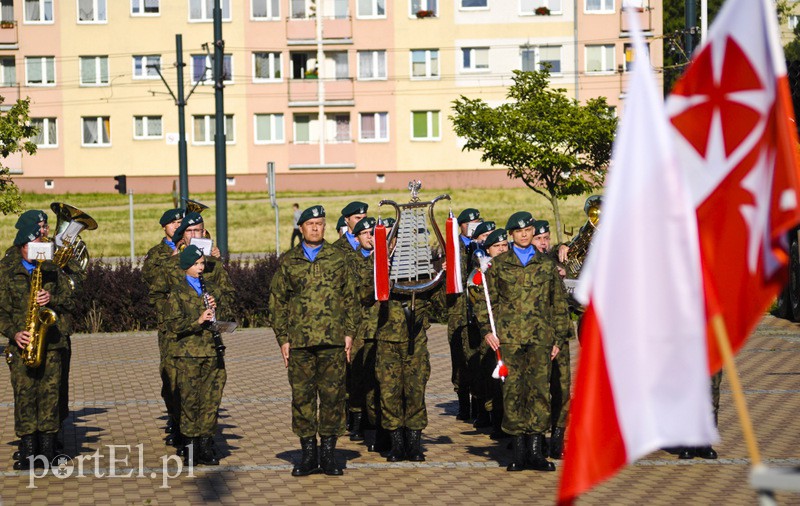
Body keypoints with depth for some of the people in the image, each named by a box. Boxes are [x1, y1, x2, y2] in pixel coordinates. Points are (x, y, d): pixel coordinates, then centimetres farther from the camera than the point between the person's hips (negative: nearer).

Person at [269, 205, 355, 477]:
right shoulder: (288, 262, 10)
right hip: (299, 342, 0)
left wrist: (349, 333, 2)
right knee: (302, 396, 1)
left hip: (333, 341, 0)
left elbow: (350, 297, 10)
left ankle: (328, 453, 9)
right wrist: (282, 339, 3)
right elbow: (277, 302, 10)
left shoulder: (338, 258, 10)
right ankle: (308, 453, 10)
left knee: (332, 394, 0)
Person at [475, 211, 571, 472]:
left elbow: (559, 303, 16)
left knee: (540, 388, -5)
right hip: (509, 336, -1)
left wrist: (559, 338, 11)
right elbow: (485, 299, 11)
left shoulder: (547, 264, 13)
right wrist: (487, 330, -1)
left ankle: (536, 450, 0)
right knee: (512, 390, -3)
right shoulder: (499, 264, 11)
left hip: (540, 337, 1)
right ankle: (519, 449, 4)